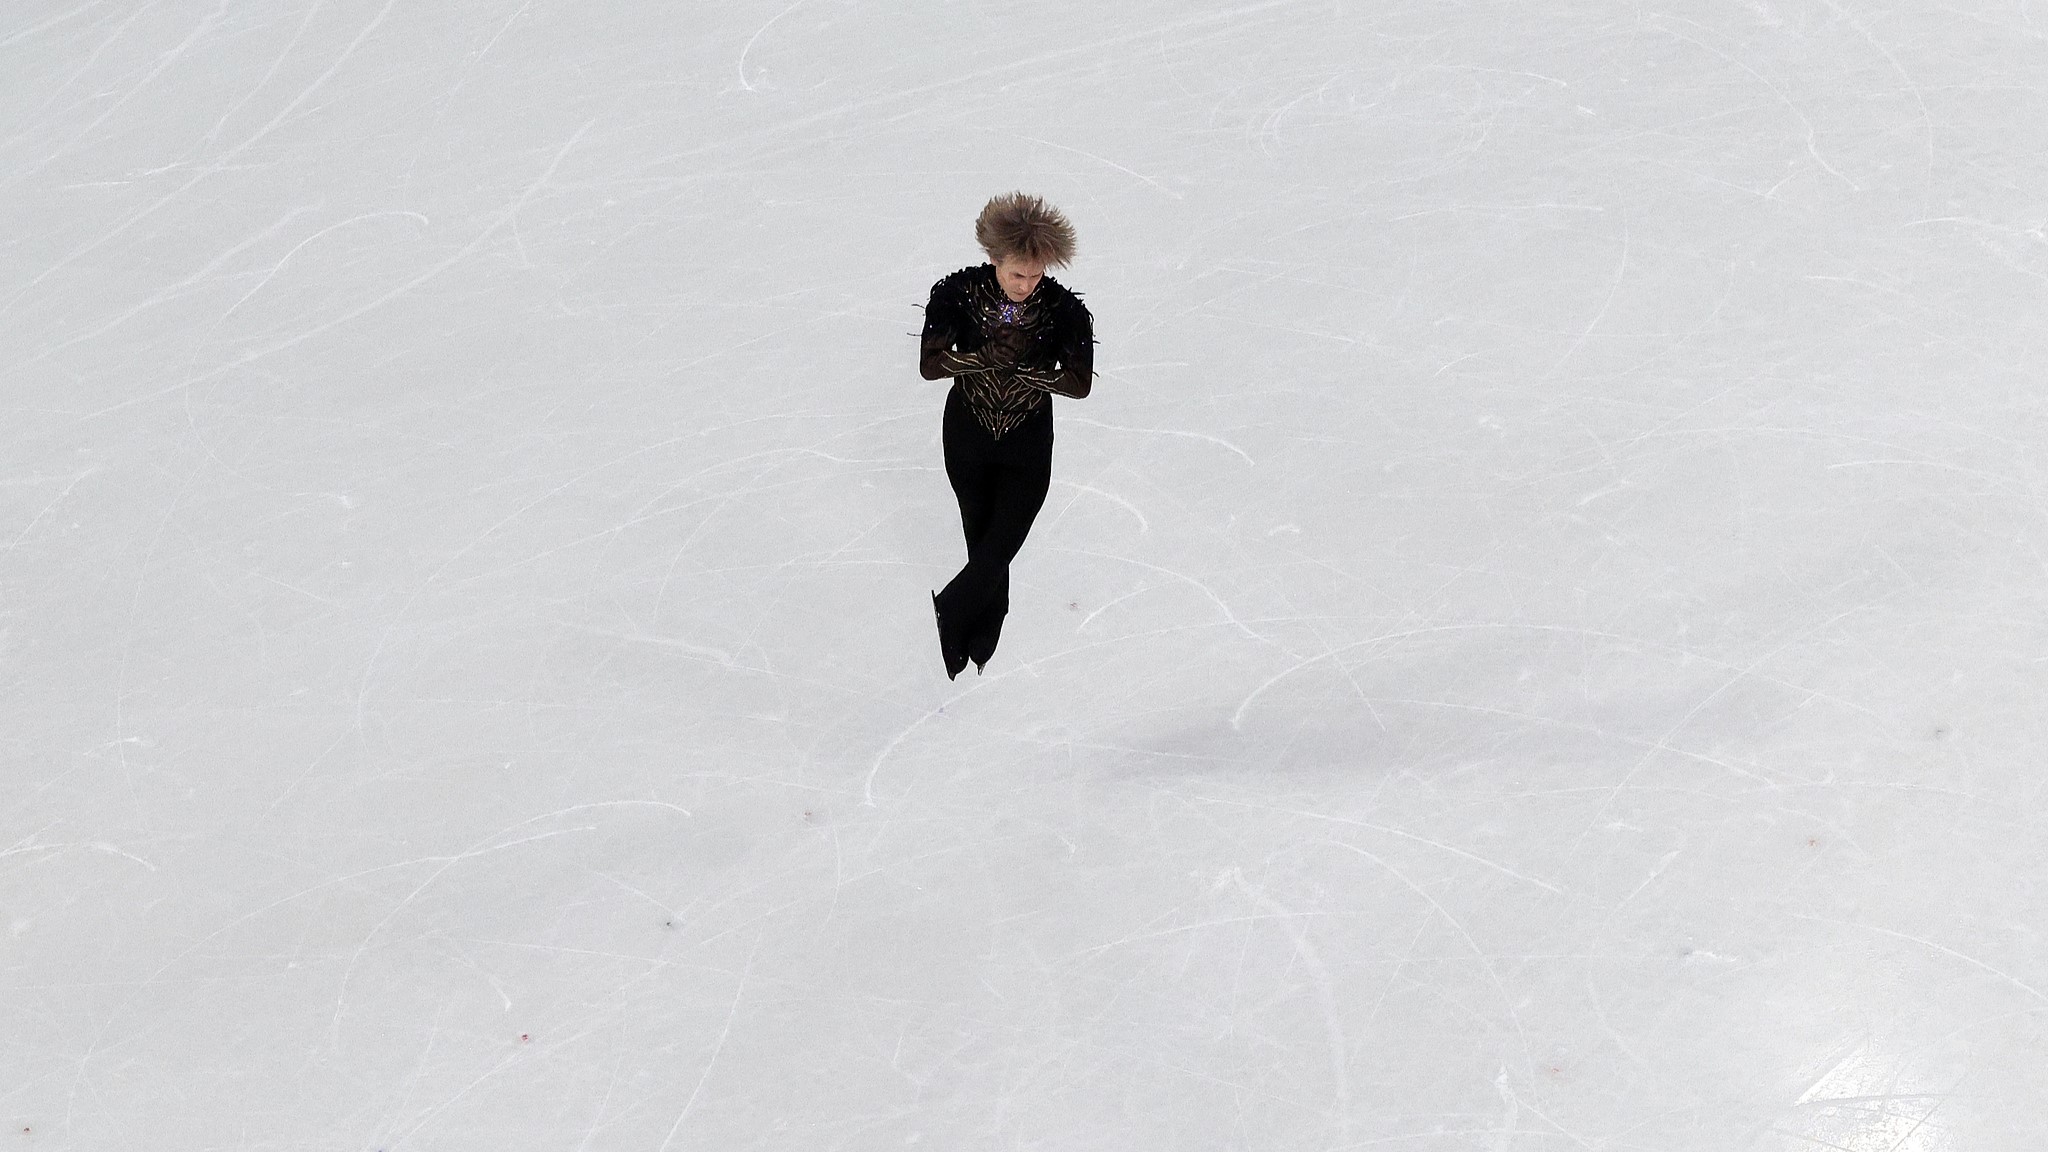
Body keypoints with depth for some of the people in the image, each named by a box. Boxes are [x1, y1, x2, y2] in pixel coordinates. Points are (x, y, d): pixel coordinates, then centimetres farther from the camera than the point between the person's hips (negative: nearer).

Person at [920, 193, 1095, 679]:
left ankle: (953, 608, 28)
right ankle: (987, 620, 44)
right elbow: (930, 364, -22)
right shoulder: (959, 293, -18)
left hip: (1028, 446, -1)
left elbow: (1079, 383, -22)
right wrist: (992, 356, -32)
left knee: (1004, 539, 1)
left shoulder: (1063, 309, -19)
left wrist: (1013, 368, -28)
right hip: (967, 437, 1)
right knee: (980, 534, 19)